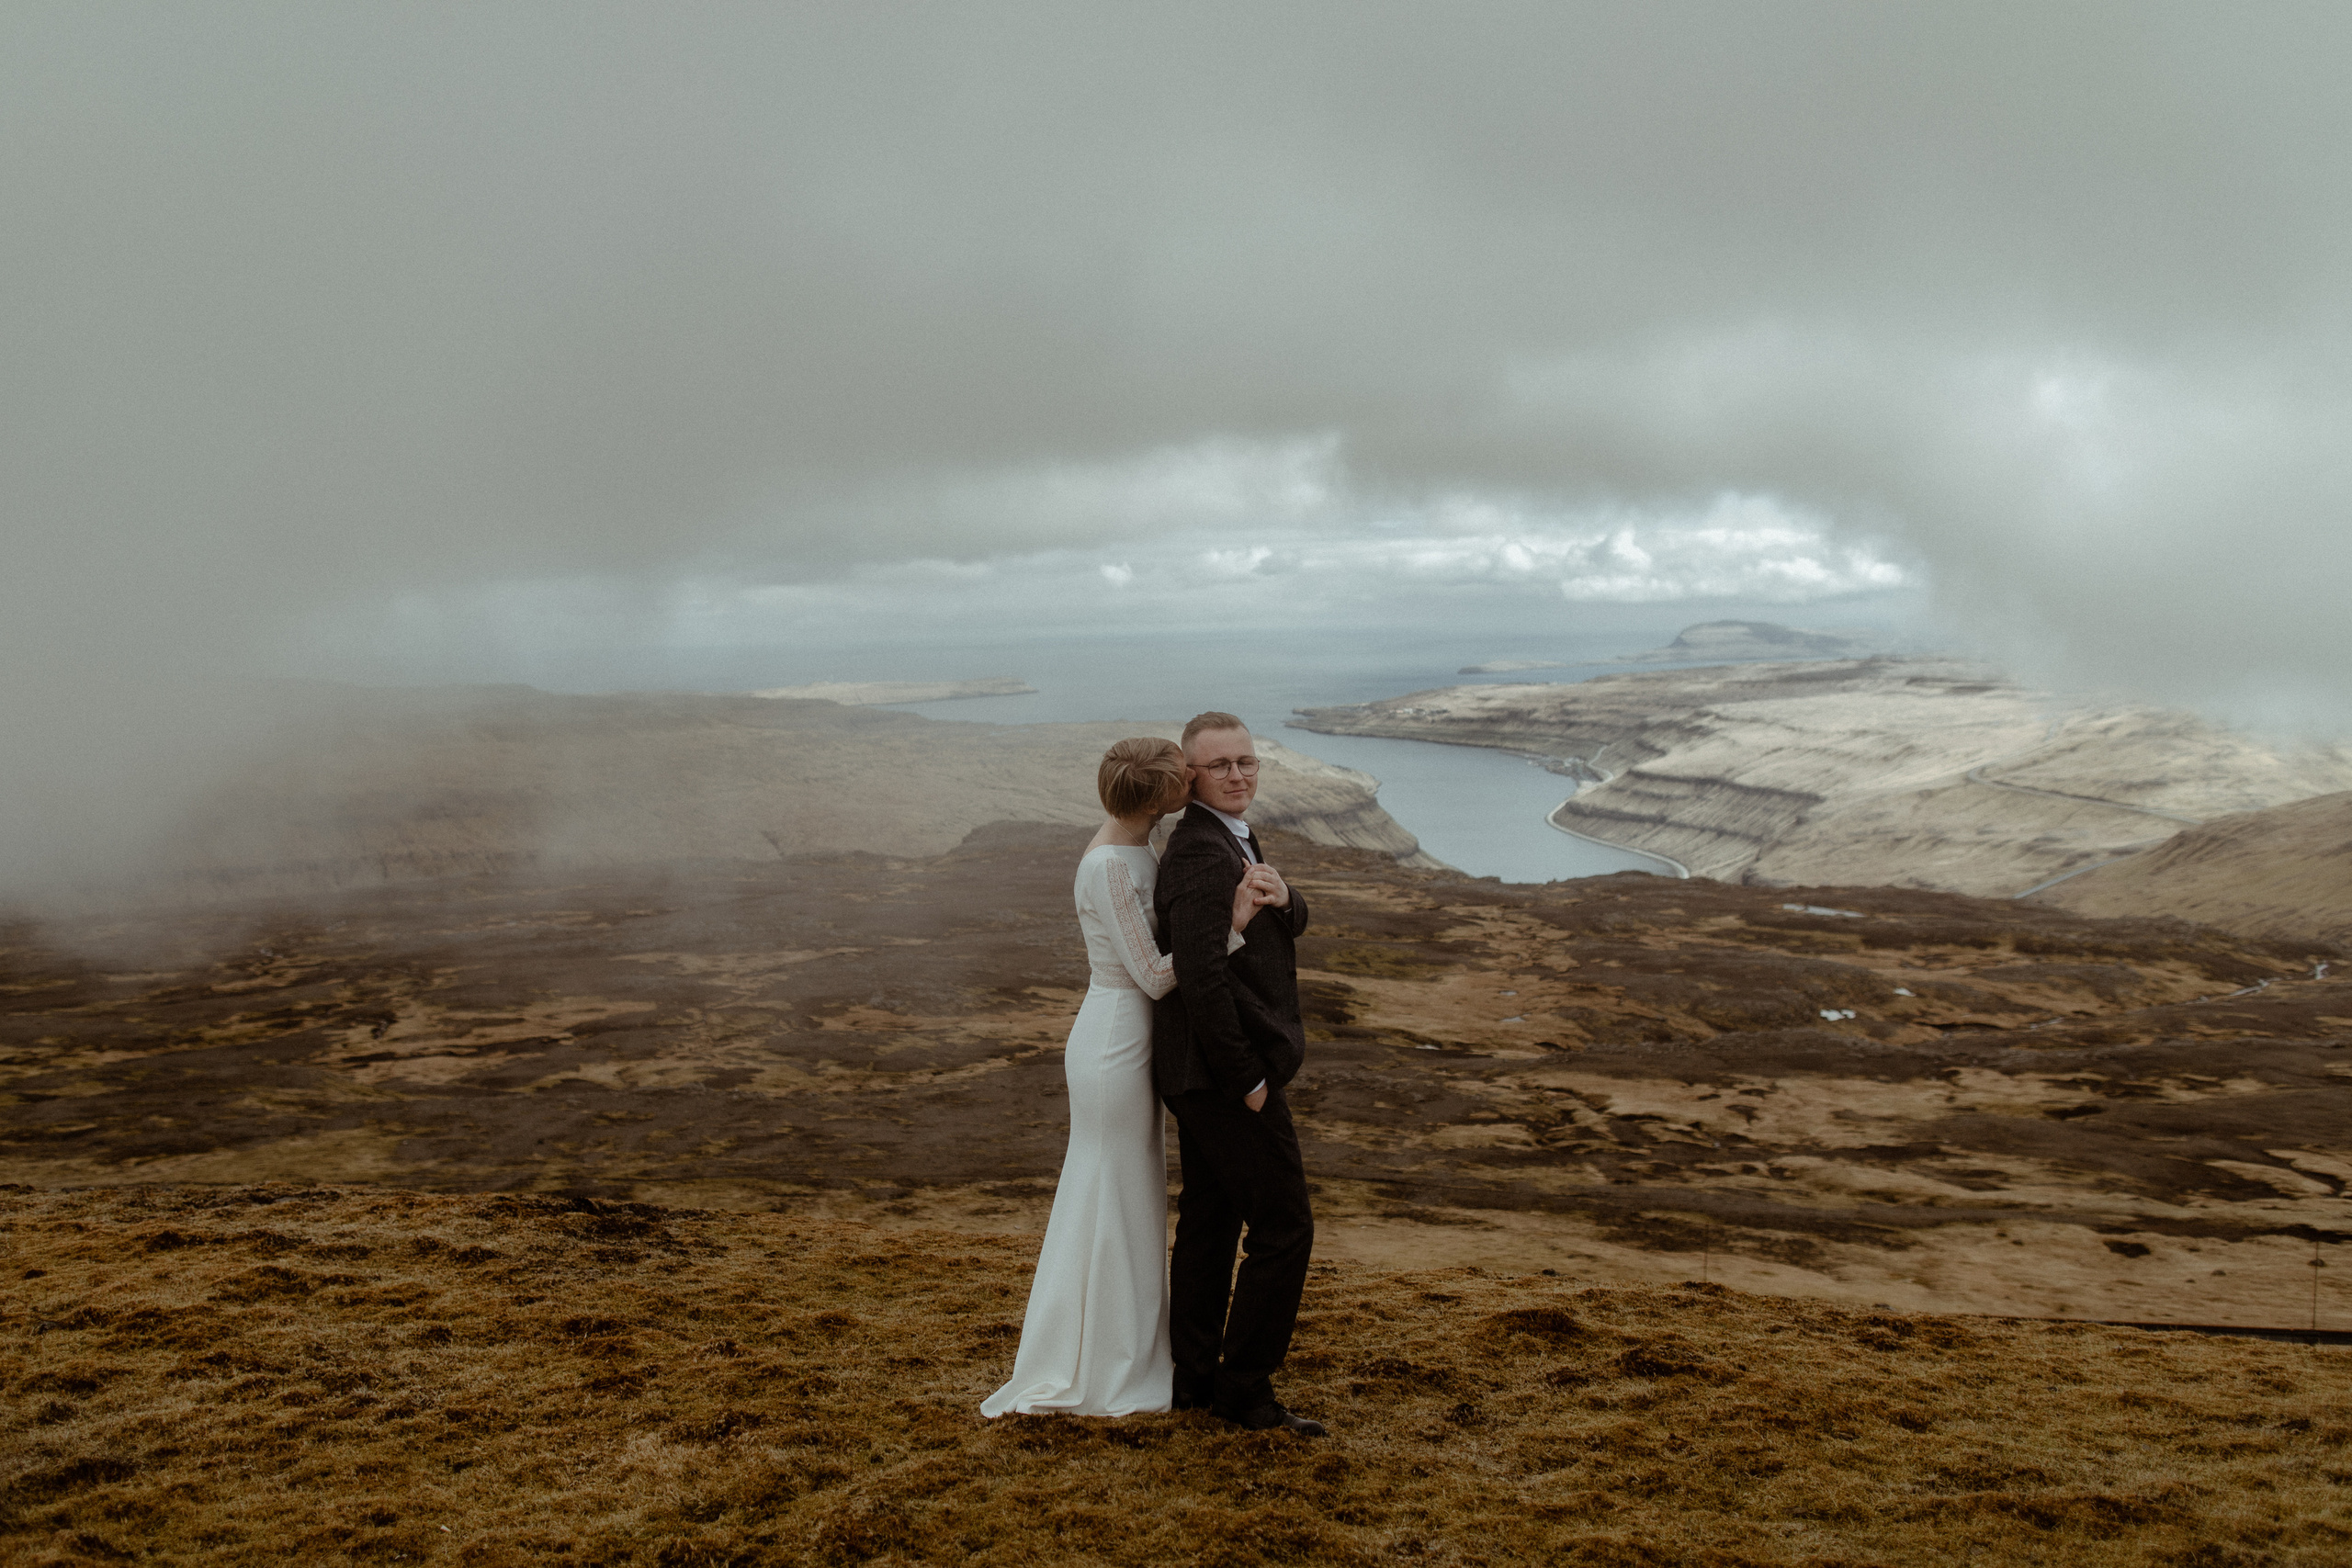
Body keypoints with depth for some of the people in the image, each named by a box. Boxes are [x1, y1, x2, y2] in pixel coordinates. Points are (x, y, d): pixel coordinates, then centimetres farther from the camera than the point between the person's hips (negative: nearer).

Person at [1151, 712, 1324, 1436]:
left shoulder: (1228, 840, 13)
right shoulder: (1202, 854, -20)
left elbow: (1294, 923, 8)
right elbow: (1201, 976, -27)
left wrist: (1281, 897, -16)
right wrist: (1247, 1079, -22)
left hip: (1208, 1075, 10)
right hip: (1225, 1074, -10)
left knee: (1208, 1223, 15)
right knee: (1283, 1230, -3)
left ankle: (1193, 1378, 25)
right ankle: (1244, 1388, 6)